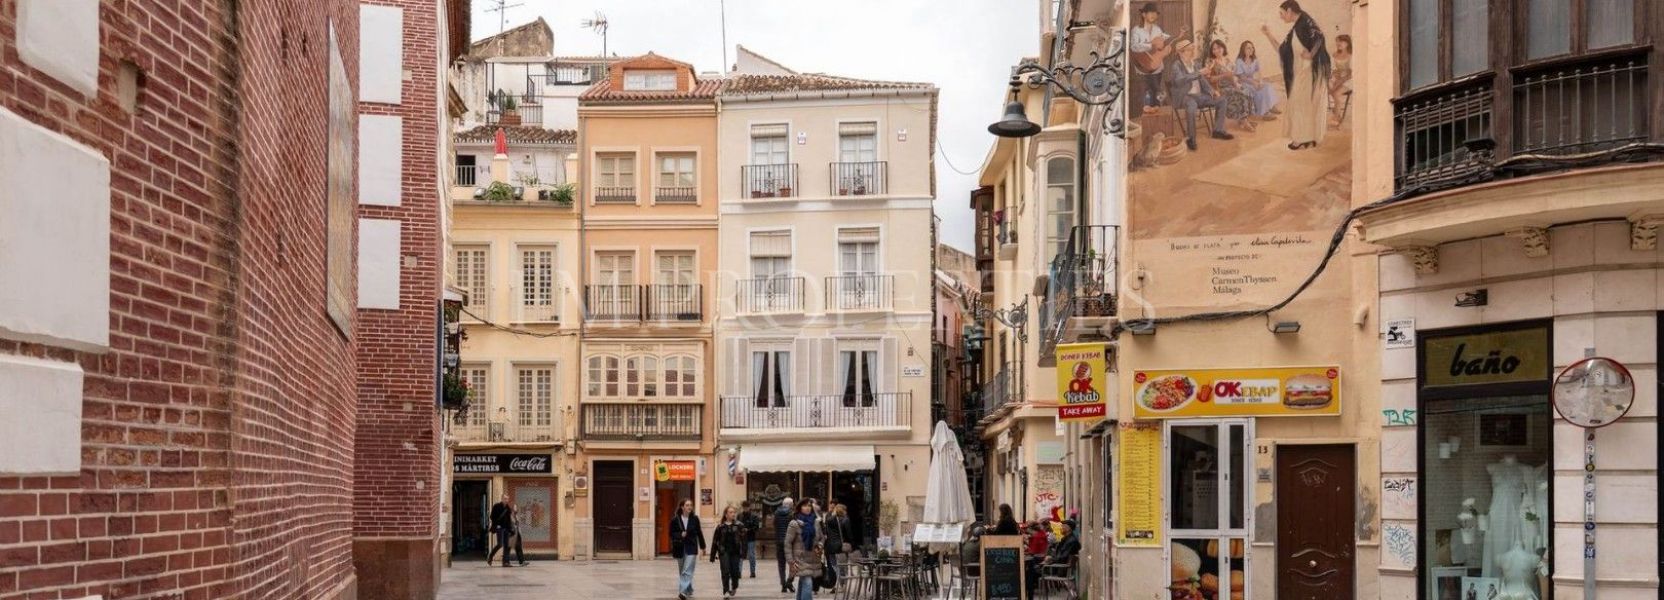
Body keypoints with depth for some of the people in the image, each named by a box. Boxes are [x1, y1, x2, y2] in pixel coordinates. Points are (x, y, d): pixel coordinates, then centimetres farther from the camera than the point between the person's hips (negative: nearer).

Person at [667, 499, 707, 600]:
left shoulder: (695, 519, -1)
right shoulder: (675, 520, -4)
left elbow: (699, 533, 6)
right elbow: (671, 534, 0)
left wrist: (702, 547, 11)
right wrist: (680, 535, -19)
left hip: (691, 548, -2)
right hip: (679, 548, 2)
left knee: (687, 571, -13)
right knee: (682, 572, 13)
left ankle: (683, 592, -22)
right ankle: (689, 591, 30)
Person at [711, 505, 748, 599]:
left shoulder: (739, 525, 3)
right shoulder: (720, 526, 3)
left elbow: (743, 539, 0)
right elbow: (715, 541, 7)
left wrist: (743, 552, -9)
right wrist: (712, 555, 7)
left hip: (735, 551, 1)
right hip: (724, 551, -1)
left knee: (734, 571, 4)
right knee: (725, 571, -11)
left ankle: (734, 587, 31)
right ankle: (726, 591, -8)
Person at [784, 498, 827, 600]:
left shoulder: (816, 522, 7)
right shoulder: (794, 524, -8)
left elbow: (822, 538, 19)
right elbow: (788, 543, -7)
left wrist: (819, 546, -3)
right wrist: (790, 561, -12)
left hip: (814, 560, 6)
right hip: (801, 559, -6)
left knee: (803, 586, 14)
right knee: (807, 584, -19)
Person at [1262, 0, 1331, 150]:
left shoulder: (1305, 21, -8)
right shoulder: (1294, 31, 18)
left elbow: (1319, 35, -23)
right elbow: (1281, 50, 18)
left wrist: (1310, 55, -22)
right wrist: (1268, 35, 17)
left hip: (1311, 69, -9)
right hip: (1300, 71, 9)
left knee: (1308, 101, -5)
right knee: (1299, 103, 10)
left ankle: (1308, 139, 0)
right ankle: (1302, 138, 15)